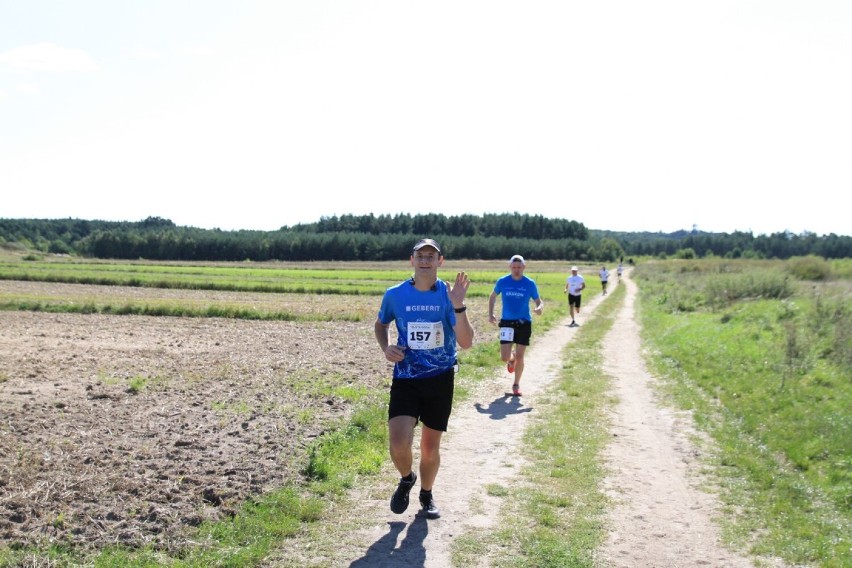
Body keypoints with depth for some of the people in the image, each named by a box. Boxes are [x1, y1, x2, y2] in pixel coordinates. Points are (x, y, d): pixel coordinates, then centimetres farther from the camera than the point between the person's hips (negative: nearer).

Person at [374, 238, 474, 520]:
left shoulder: (448, 295, -8)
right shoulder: (395, 294, -4)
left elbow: (466, 343, -15)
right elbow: (381, 324, 16)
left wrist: (458, 306, -28)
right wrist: (385, 347, -3)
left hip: (440, 380, 0)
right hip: (405, 378, 0)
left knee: (430, 447, 10)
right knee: (398, 445, -15)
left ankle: (426, 495, 38)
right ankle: (406, 479, 20)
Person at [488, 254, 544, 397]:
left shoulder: (530, 283, -3)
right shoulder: (502, 281, -2)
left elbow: (538, 301, 5)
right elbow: (493, 297, 15)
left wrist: (539, 308, -19)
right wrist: (490, 314, 4)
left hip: (524, 323, 0)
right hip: (507, 322, 0)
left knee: (519, 356, 1)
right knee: (504, 357, -5)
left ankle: (516, 385, 19)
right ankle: (511, 359, 33)